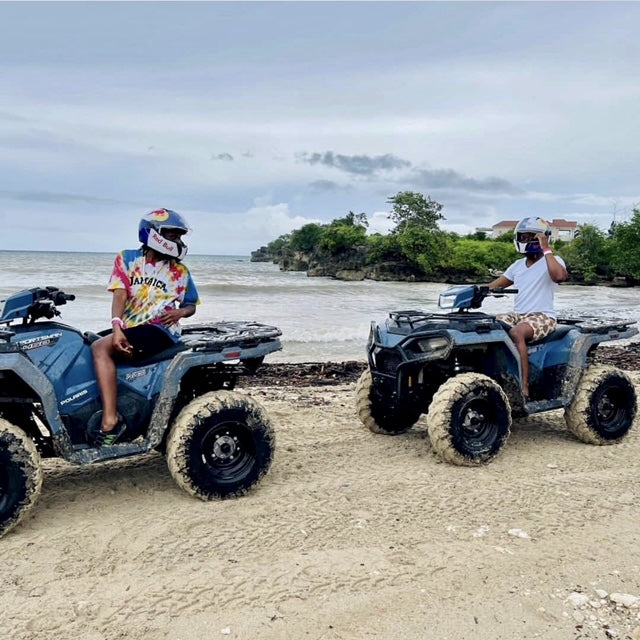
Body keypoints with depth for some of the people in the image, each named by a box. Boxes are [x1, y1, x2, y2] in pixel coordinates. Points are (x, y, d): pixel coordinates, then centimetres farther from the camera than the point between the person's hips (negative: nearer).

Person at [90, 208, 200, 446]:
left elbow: (191, 304, 19)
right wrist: (117, 328, -18)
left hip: (160, 331, -4)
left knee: (101, 347, -25)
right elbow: (120, 296, -2)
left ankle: (110, 420, -30)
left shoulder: (180, 272, 11)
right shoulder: (127, 259, 9)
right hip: (128, 328, 4)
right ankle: (110, 418, -21)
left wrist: (180, 312, -6)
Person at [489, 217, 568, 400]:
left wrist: (546, 249, -18)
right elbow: (495, 285, 17)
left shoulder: (553, 260, 0)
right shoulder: (518, 265, 19)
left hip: (542, 316, -7)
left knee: (516, 333, -37)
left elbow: (559, 276, -25)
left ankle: (524, 388, -35)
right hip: (517, 314, 7)